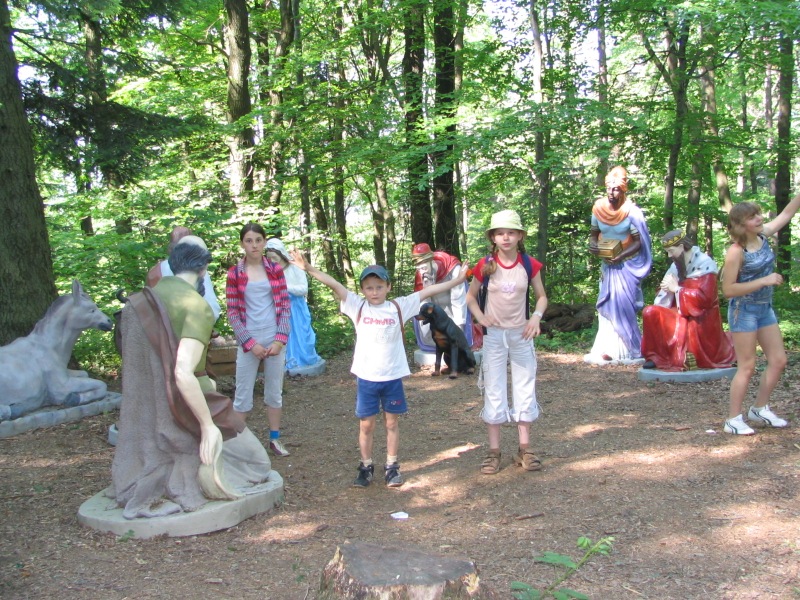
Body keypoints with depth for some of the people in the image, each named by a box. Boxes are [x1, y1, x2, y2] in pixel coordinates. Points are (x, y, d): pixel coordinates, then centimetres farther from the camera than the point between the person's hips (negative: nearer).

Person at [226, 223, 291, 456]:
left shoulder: (275, 269, 2)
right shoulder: (234, 273, -2)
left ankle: (275, 439, 24)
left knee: (275, 392, 12)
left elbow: (285, 305, 2)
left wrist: (280, 339, -7)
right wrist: (250, 343, -10)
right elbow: (233, 312, -3)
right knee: (243, 395, 3)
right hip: (249, 343, -2)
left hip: (275, 340, 2)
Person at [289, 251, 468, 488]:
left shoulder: (399, 306, -2)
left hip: (393, 376, 0)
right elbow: (333, 284, -11)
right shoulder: (357, 306, -3)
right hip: (366, 377, 0)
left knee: (392, 422, 12)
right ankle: (366, 467, 25)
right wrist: (308, 268, -19)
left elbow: (427, 291, -3)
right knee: (366, 424, 10)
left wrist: (457, 280, -4)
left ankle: (391, 466, 26)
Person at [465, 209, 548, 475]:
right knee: (494, 393, 4)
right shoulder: (485, 265, -7)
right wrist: (480, 317, -11)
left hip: (521, 335, 1)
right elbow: (470, 296, 6)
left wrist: (536, 317, -12)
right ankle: (494, 451, 13)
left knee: (525, 391, 8)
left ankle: (525, 449, 20)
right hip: (494, 336, -1)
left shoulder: (529, 265, -4)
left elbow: (541, 296, 6)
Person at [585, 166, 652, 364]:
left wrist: (620, 257, -24)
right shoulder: (598, 208, -2)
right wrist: (592, 244, -12)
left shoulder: (631, 212, -14)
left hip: (627, 264, -5)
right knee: (607, 306, 4)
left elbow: (639, 242, -12)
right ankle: (610, 350, 8)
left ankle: (627, 350, 1)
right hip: (608, 264, 5)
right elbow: (594, 233, 10)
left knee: (622, 306, -7)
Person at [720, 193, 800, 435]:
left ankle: (759, 409, 24)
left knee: (778, 360, 10)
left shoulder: (763, 236, 1)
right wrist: (764, 281, -22)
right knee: (747, 367, -4)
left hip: (765, 308, 8)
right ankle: (733, 420, 6)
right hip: (743, 310, -8)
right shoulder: (736, 252, -20)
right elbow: (728, 290, -22)